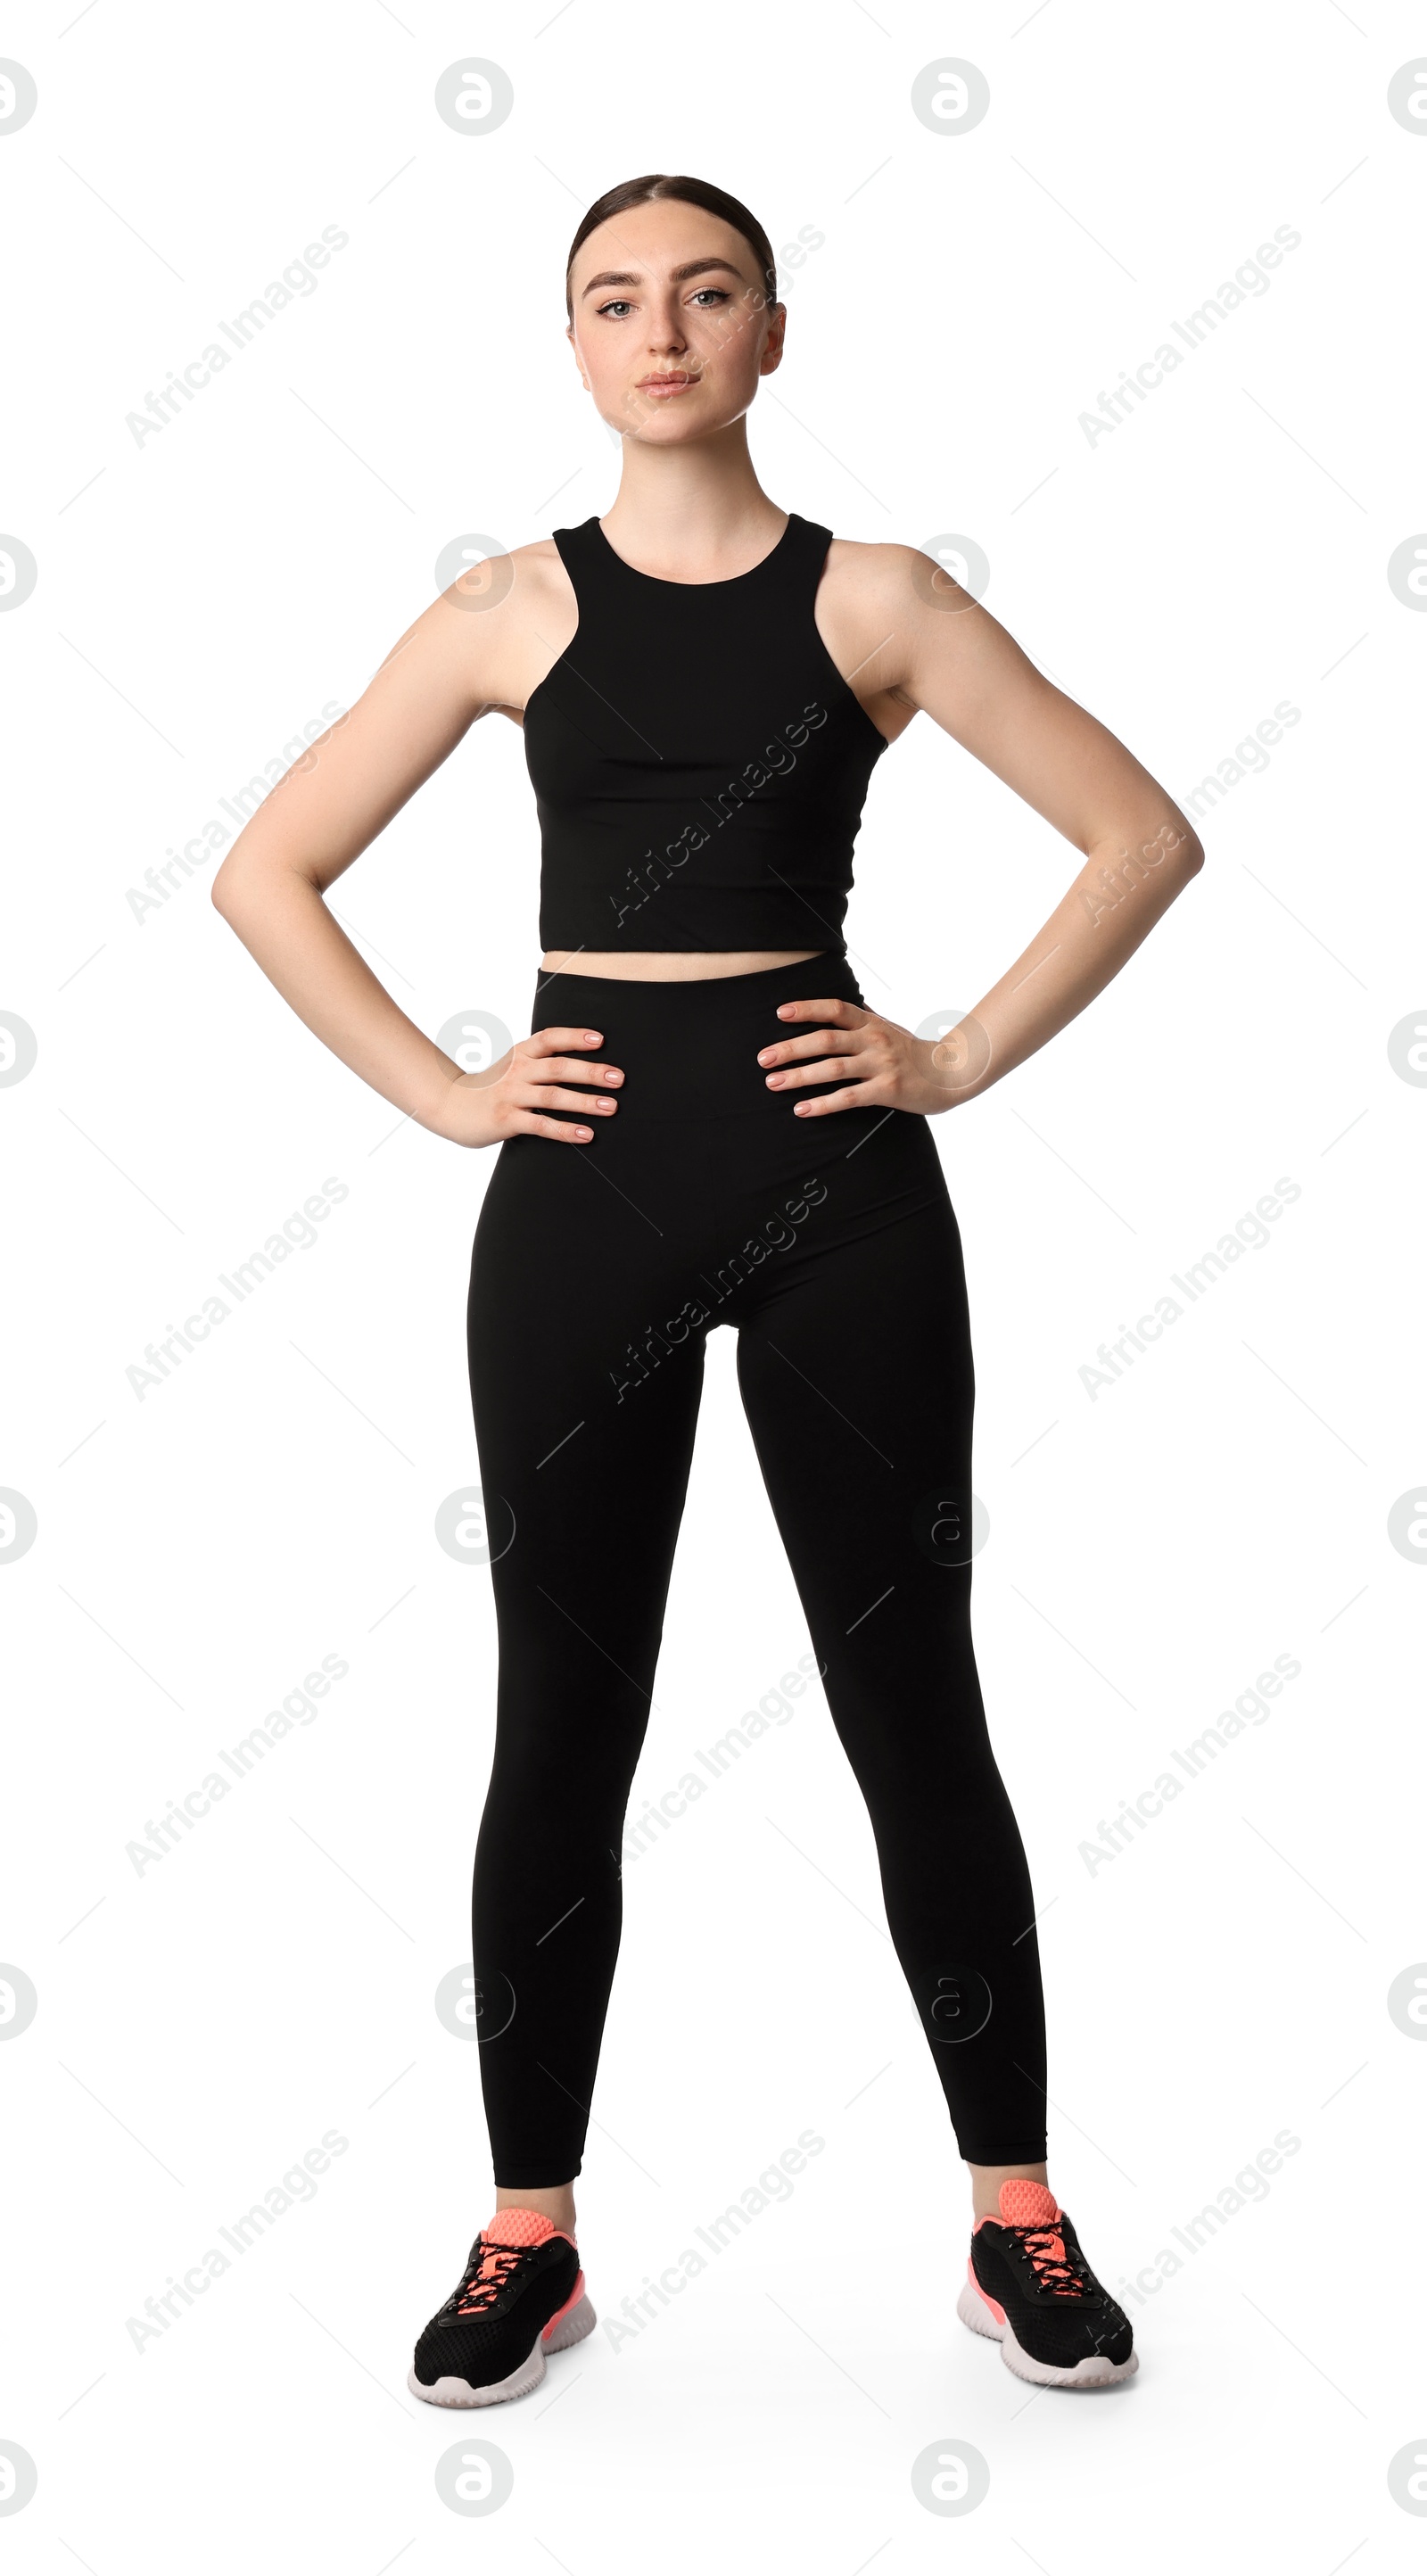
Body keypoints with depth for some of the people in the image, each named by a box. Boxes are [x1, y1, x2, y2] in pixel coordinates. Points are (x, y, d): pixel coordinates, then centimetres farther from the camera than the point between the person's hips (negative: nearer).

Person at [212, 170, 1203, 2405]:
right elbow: (266, 876, 8)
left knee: (913, 1711, 6)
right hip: (583, 1196, 1)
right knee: (561, 1732, 7)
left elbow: (1142, 836, 4)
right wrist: (439, 1094, 0)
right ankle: (530, 2239, 21)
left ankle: (1020, 2223, 20)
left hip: (837, 1190, -1)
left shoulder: (879, 602, 3)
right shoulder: (512, 612, 6)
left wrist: (965, 1059, -3)